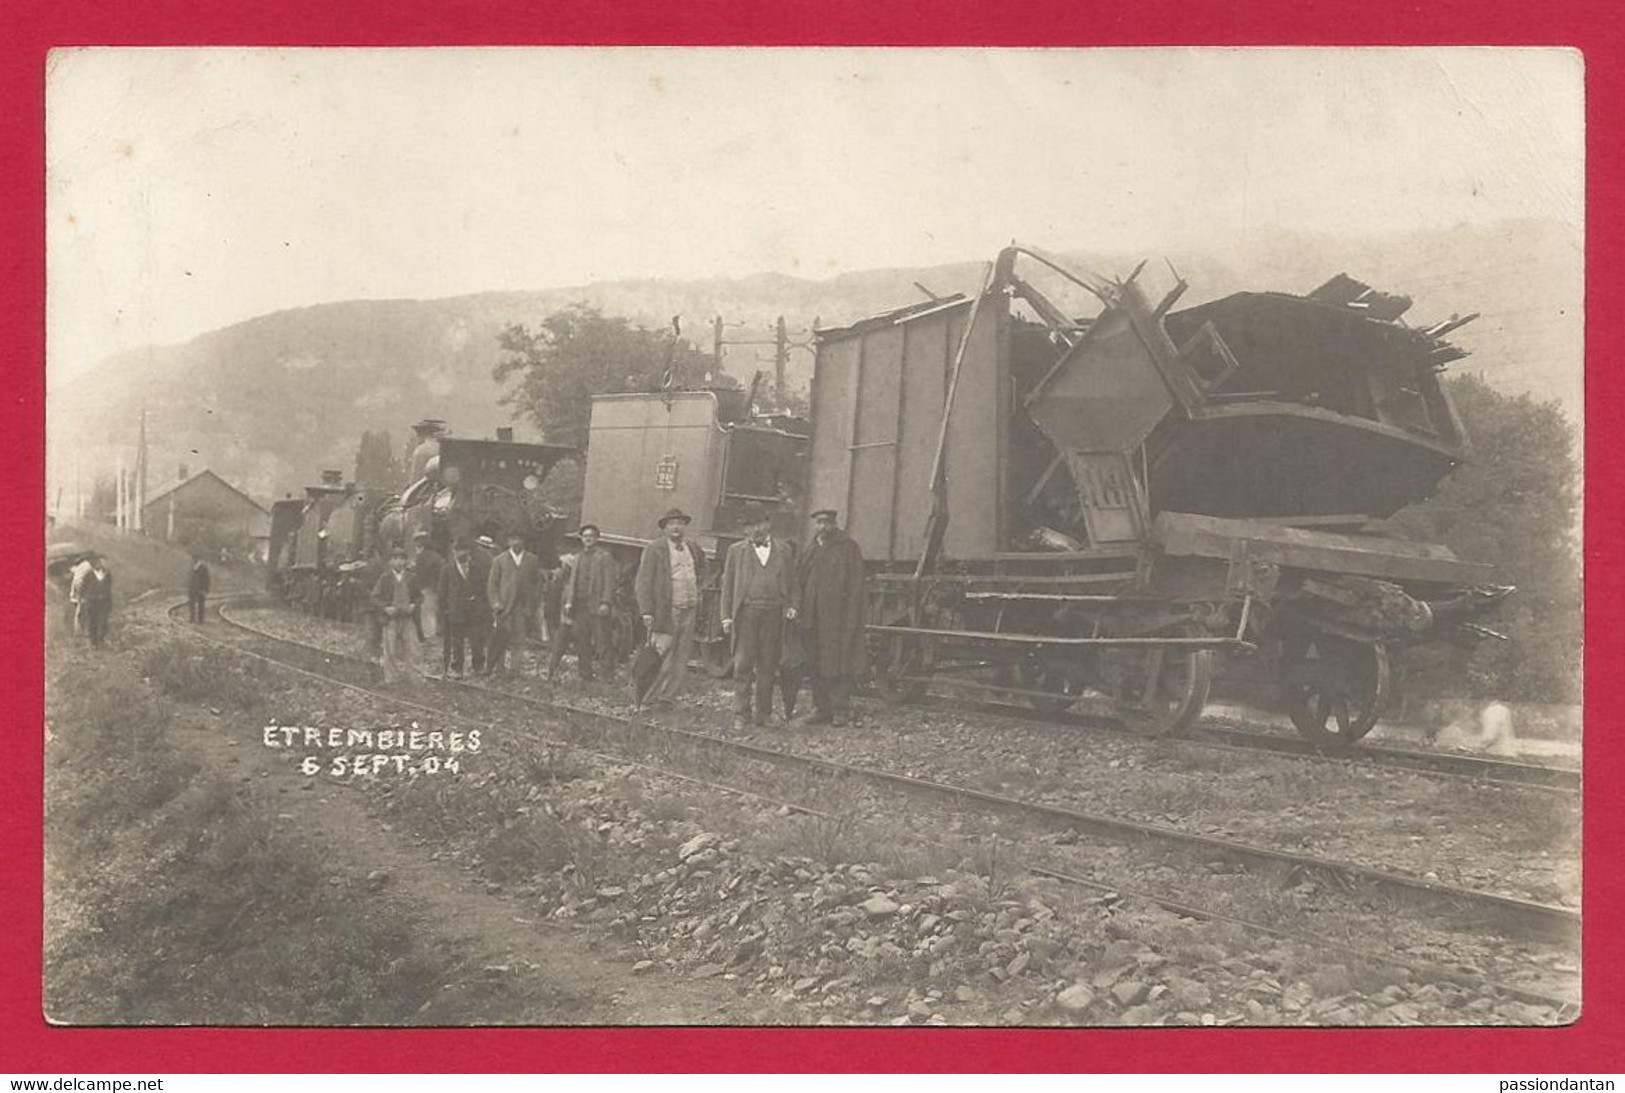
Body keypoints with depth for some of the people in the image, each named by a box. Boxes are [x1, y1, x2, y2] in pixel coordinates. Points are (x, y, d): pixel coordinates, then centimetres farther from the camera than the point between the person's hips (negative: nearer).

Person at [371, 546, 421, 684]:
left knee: (406, 649, 3)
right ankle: (390, 678, 6)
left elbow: (418, 595, 16)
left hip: (406, 617, 3)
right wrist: (385, 608, -15)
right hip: (390, 617, -2)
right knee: (390, 650, 0)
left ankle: (403, 673, 14)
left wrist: (414, 605, -3)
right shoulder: (385, 578, -3)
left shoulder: (410, 578, 5)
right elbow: (375, 597, -1)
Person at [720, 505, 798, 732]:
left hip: (773, 614, 1)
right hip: (746, 613, -1)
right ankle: (741, 714, -3)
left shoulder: (783, 551, 14)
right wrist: (726, 616, 2)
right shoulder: (736, 551, 11)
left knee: (767, 667, 3)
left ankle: (764, 713, 12)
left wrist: (791, 606, 1)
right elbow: (727, 584, 9)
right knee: (743, 664, -6)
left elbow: (791, 584, 17)